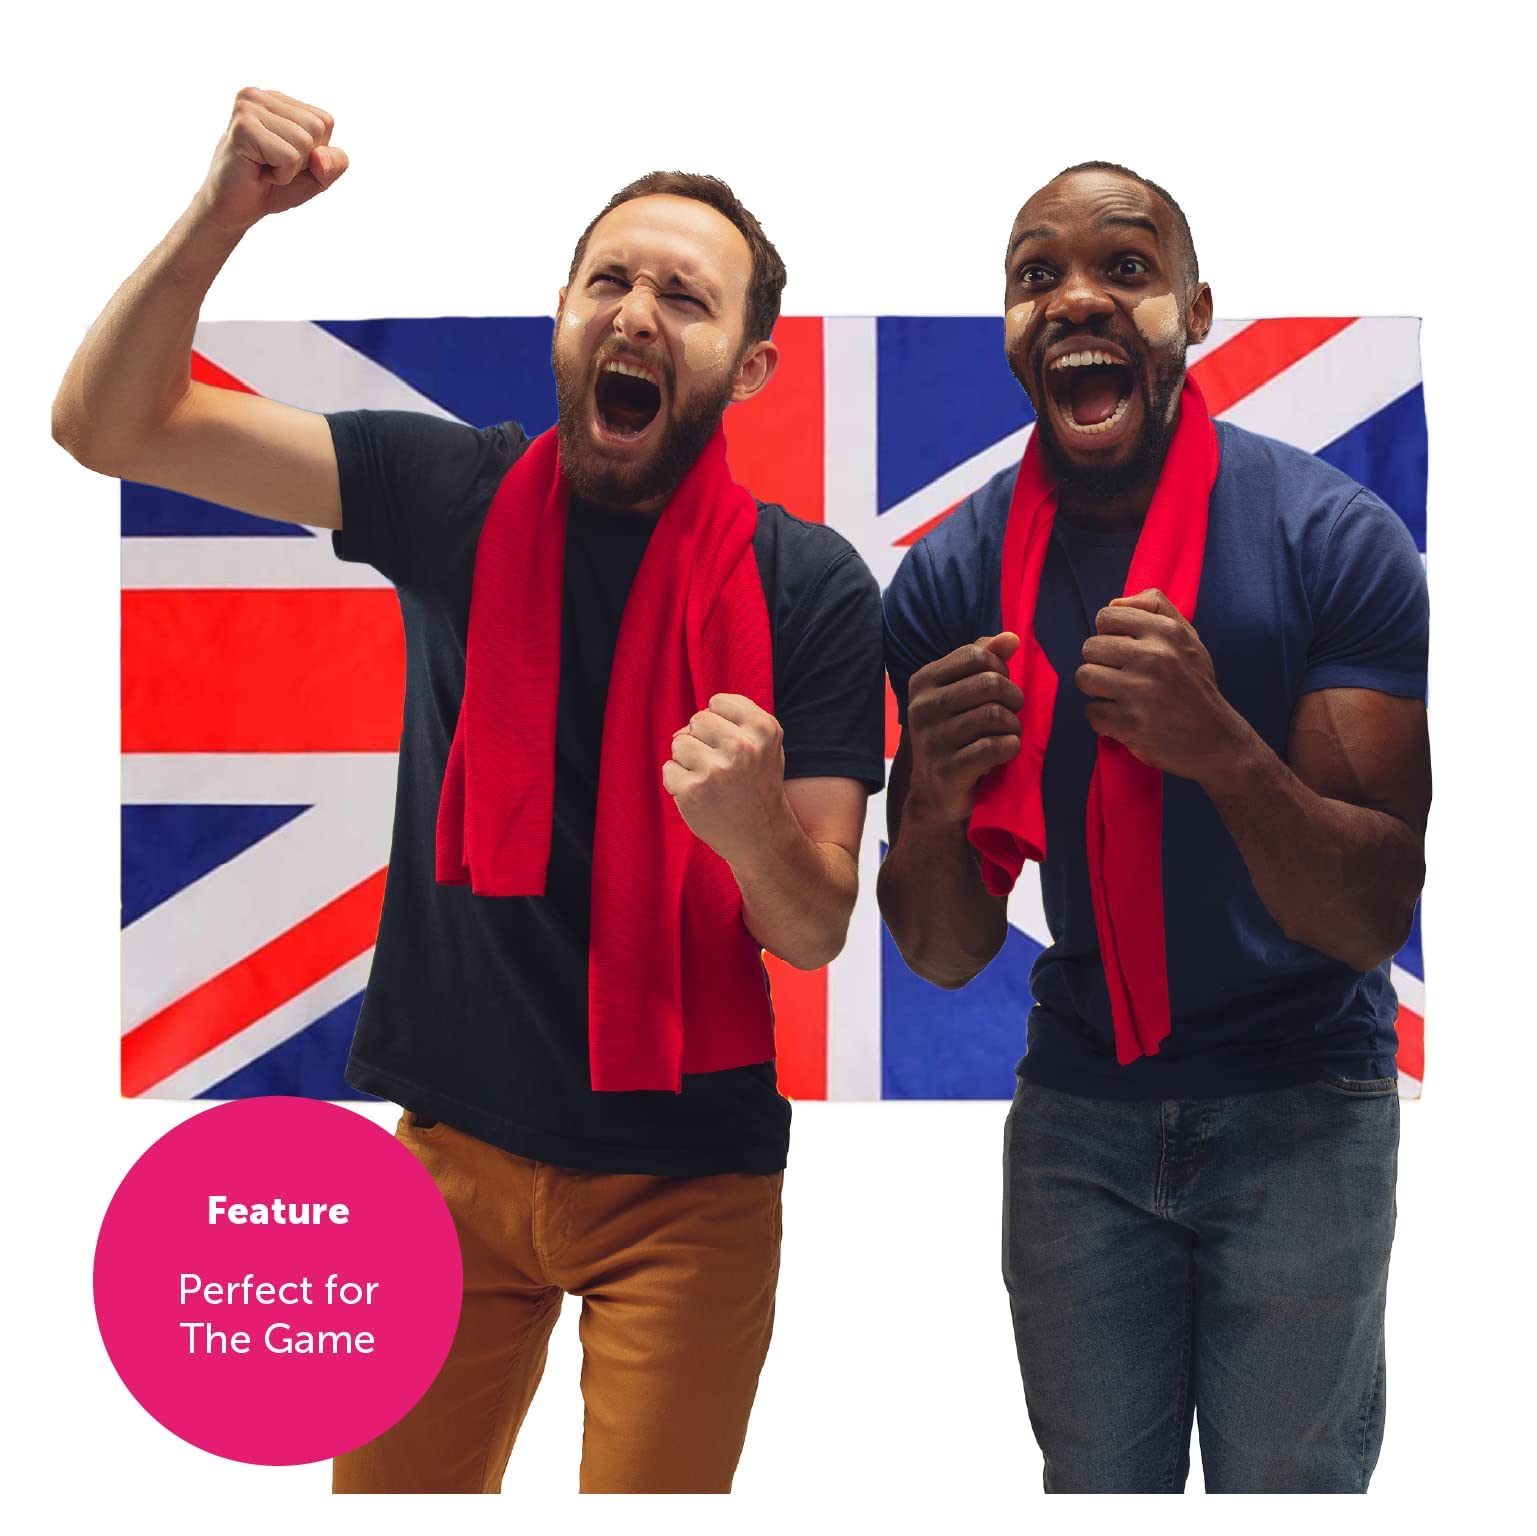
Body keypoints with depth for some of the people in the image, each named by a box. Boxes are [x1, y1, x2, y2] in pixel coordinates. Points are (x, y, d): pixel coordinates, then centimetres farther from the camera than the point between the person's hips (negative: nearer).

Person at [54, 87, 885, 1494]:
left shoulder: (810, 589, -9)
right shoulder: (456, 495, -3)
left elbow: (815, 934, -9)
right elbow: (107, 426, -4)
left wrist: (754, 827, -33)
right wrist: (221, 216, -20)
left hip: (685, 1184, -2)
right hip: (459, 1141, 2)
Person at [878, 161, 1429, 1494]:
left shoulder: (1337, 538, -16)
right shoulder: (949, 580, -7)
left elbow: (1373, 922, -18)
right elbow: (947, 956, -5)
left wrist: (1223, 747, -35)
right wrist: (932, 805, -27)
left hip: (1304, 1111, -2)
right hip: (1079, 1104, 3)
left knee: (1287, 1485, 9)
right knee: (1095, 1488, 15)